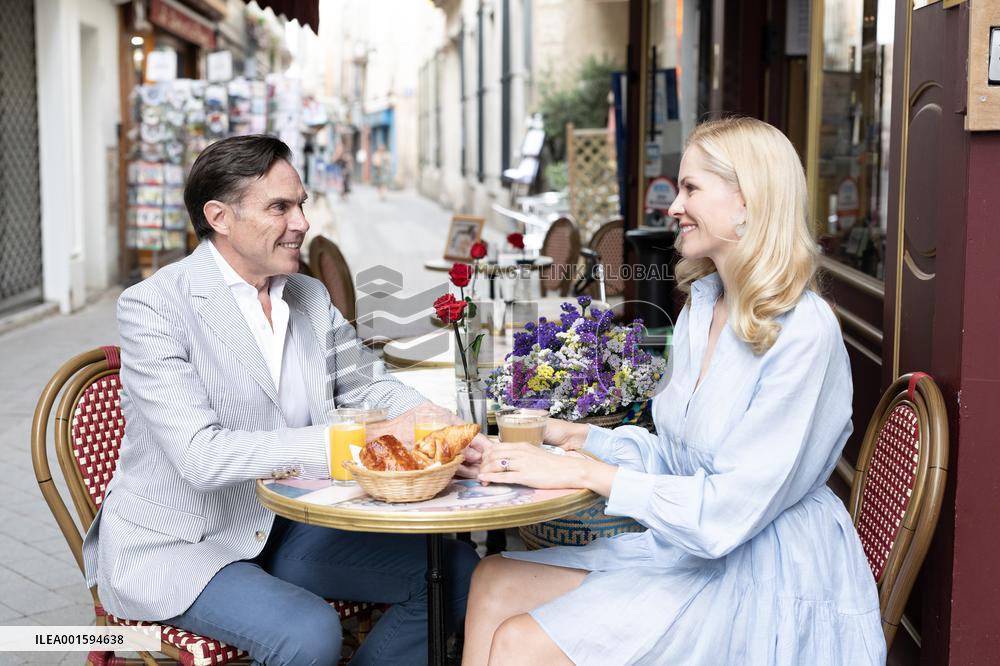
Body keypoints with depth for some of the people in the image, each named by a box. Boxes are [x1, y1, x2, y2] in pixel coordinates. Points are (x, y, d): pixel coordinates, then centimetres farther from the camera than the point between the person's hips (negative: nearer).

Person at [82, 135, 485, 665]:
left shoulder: (311, 298, 5)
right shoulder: (152, 306, -16)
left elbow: (370, 386, 8)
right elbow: (203, 456, -26)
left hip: (283, 528, 7)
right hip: (176, 547, -6)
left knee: (457, 571, -4)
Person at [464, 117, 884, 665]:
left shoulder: (803, 335, -21)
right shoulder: (701, 306, 8)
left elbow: (727, 512, -23)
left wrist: (584, 473, -19)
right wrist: (571, 436, 2)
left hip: (762, 576, -8)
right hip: (688, 549, 8)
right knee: (493, 583, -1)